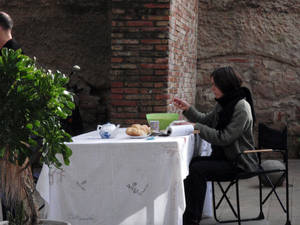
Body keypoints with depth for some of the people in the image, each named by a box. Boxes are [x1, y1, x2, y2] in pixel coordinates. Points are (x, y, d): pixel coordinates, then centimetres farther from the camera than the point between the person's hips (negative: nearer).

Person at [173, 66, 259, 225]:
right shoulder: (223, 104, 10)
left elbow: (224, 138, -22)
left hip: (239, 163, -9)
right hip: (223, 157, 9)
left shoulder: (241, 107, -17)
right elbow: (207, 120, 24)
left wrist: (196, 127, -20)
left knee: (197, 169, -24)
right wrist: (188, 109, 10)